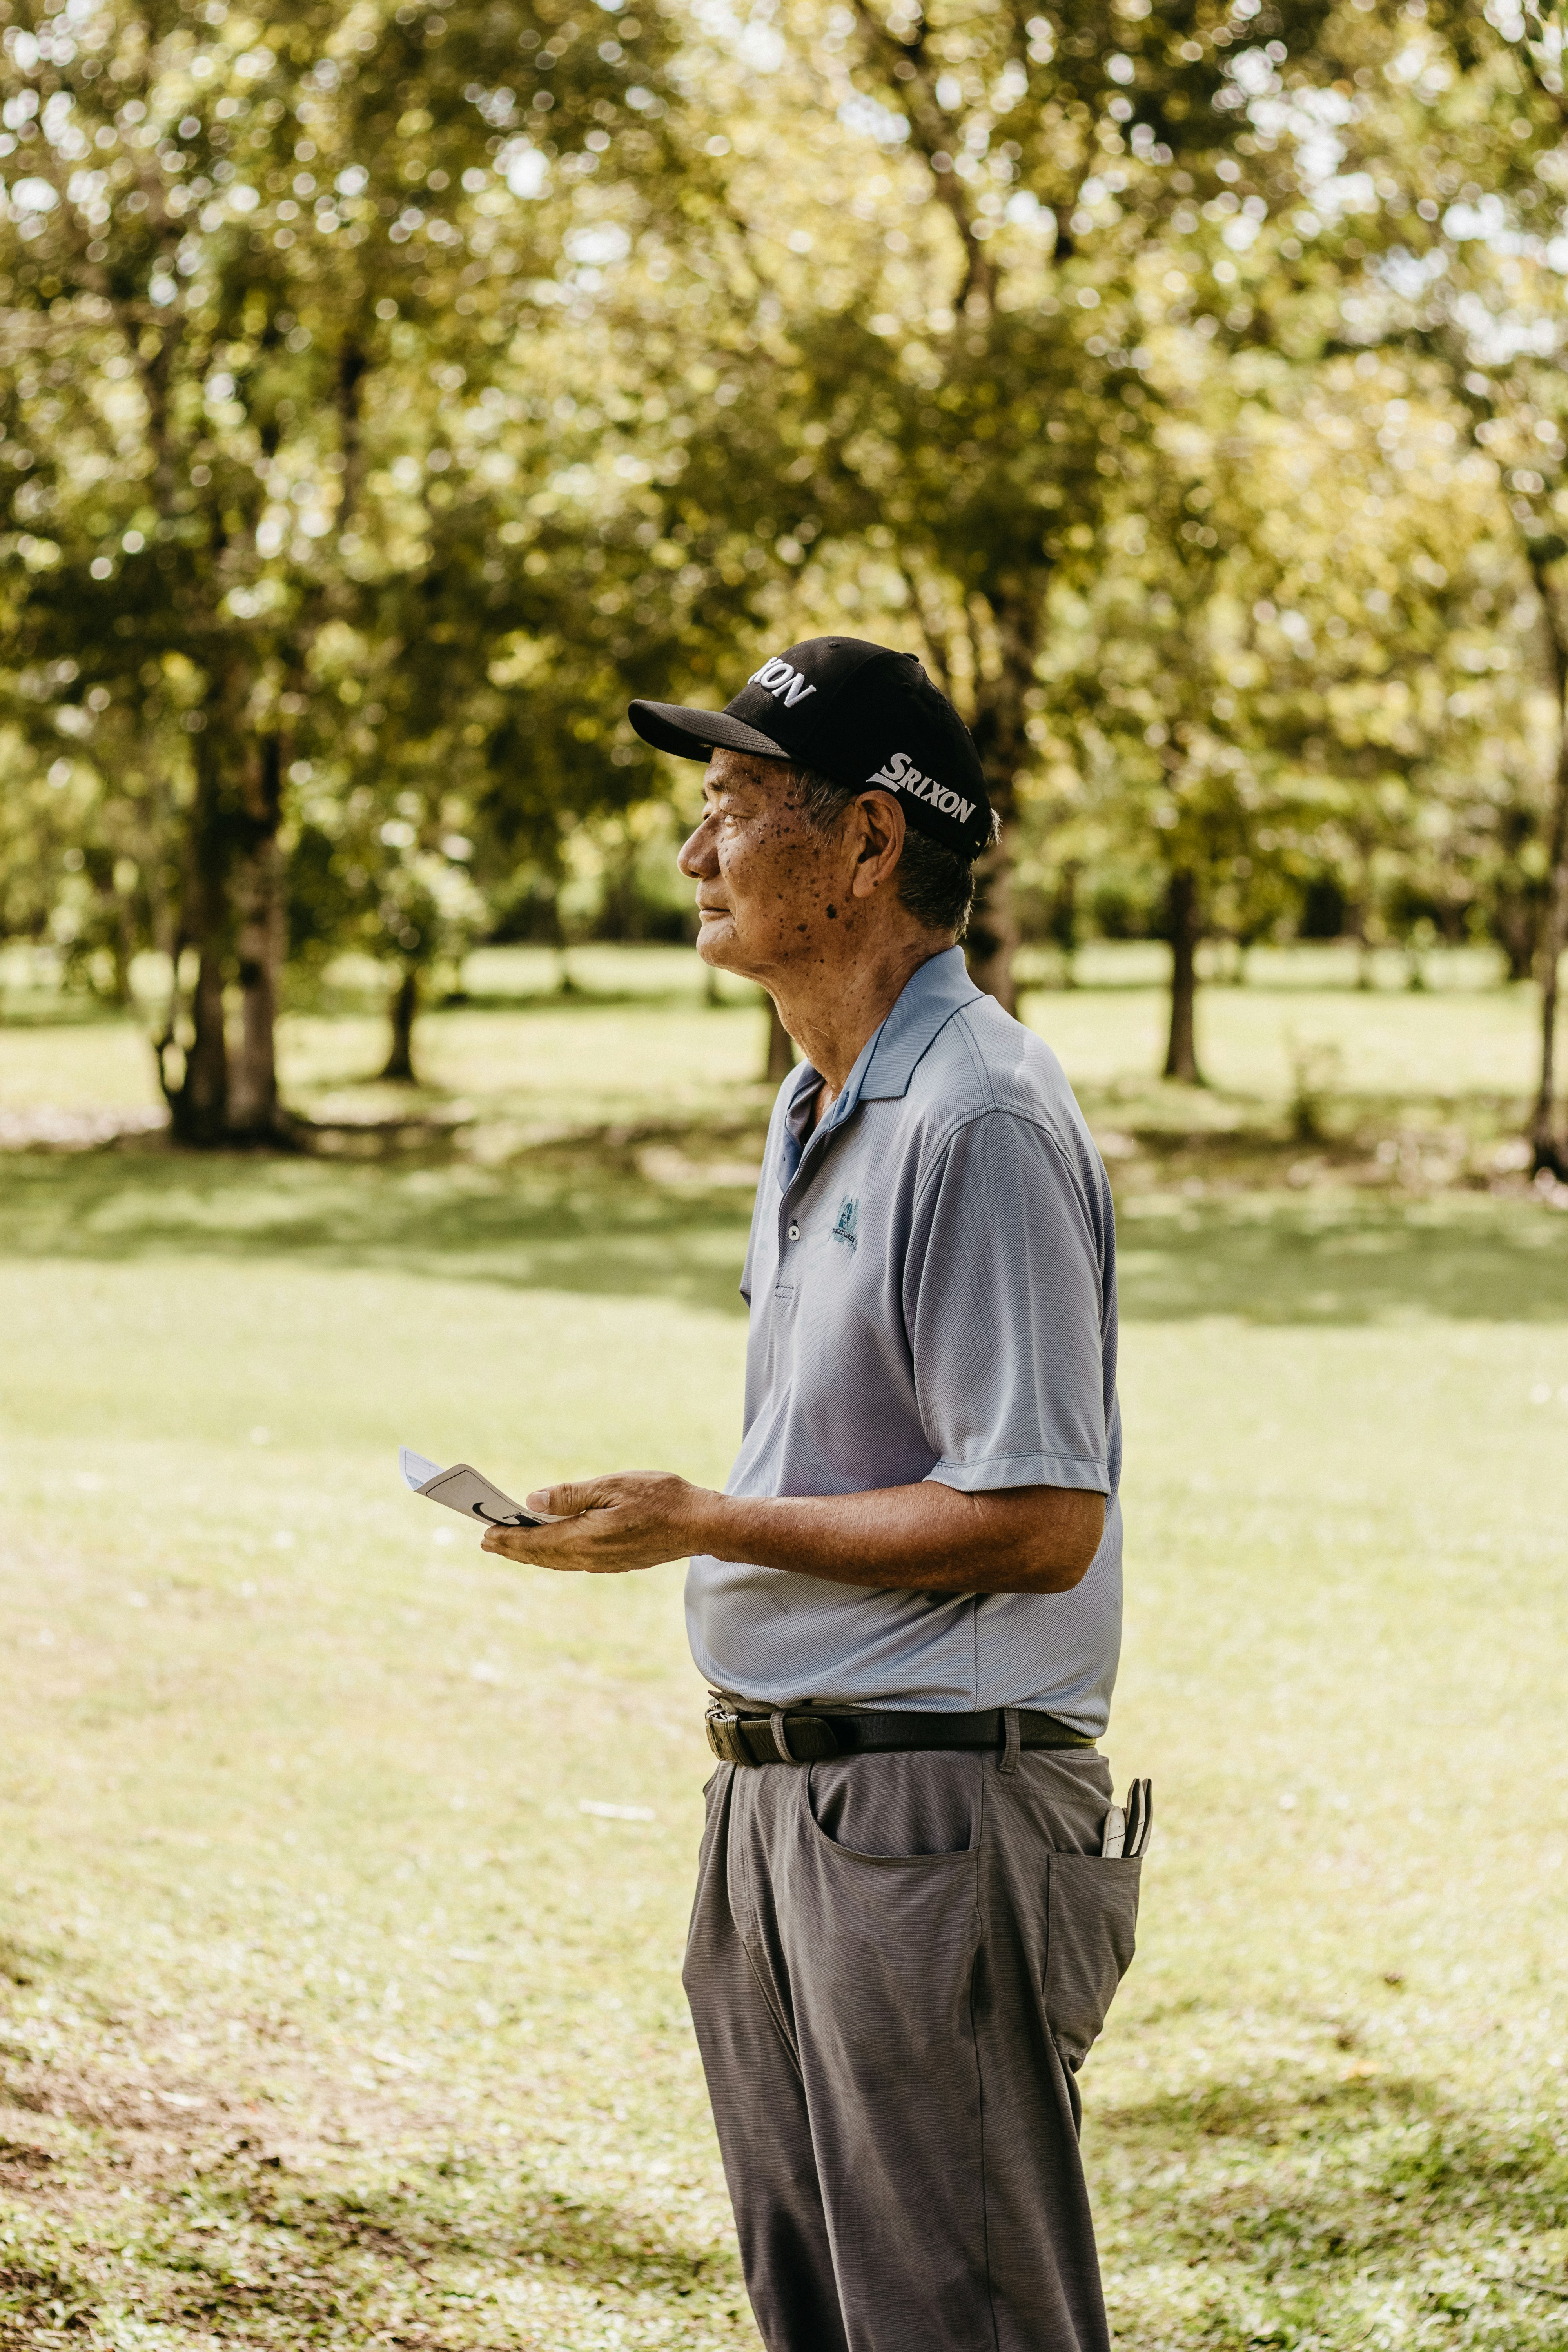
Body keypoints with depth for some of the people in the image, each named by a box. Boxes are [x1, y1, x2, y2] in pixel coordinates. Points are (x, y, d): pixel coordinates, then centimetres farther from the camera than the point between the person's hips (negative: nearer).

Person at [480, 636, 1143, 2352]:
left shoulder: (981, 1120, -17)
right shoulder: (815, 1114, 15)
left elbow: (1036, 1522, -21)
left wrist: (704, 1525, -16)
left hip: (936, 1807, -10)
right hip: (778, 1800, 10)